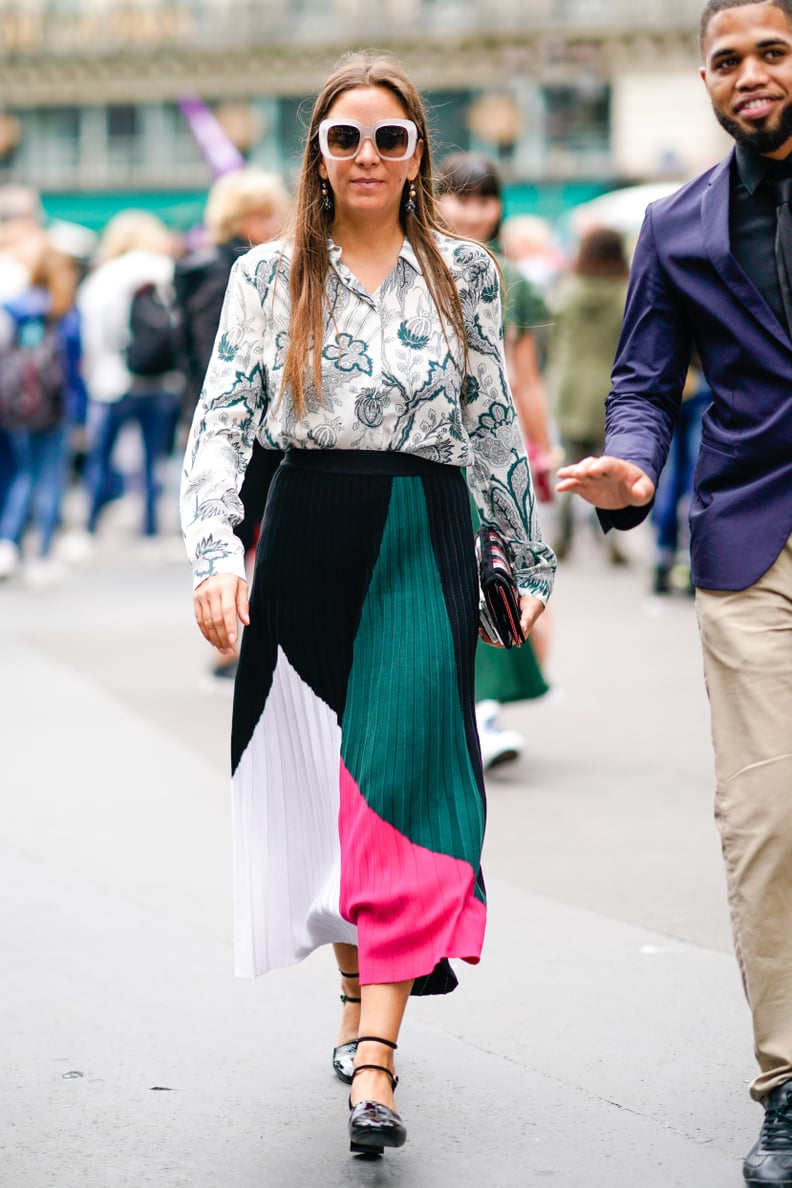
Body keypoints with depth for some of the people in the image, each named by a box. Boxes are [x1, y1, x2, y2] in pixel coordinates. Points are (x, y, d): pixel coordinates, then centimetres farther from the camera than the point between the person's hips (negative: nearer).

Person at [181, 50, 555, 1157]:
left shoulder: (464, 273, 6)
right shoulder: (269, 276, 5)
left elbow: (497, 431, 11)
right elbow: (220, 424, -2)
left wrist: (532, 566, 14)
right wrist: (216, 553, -17)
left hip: (425, 541, -1)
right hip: (308, 538, 1)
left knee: (400, 780, -12)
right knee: (323, 786, 9)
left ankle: (374, 1065, -15)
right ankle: (358, 997, 29)